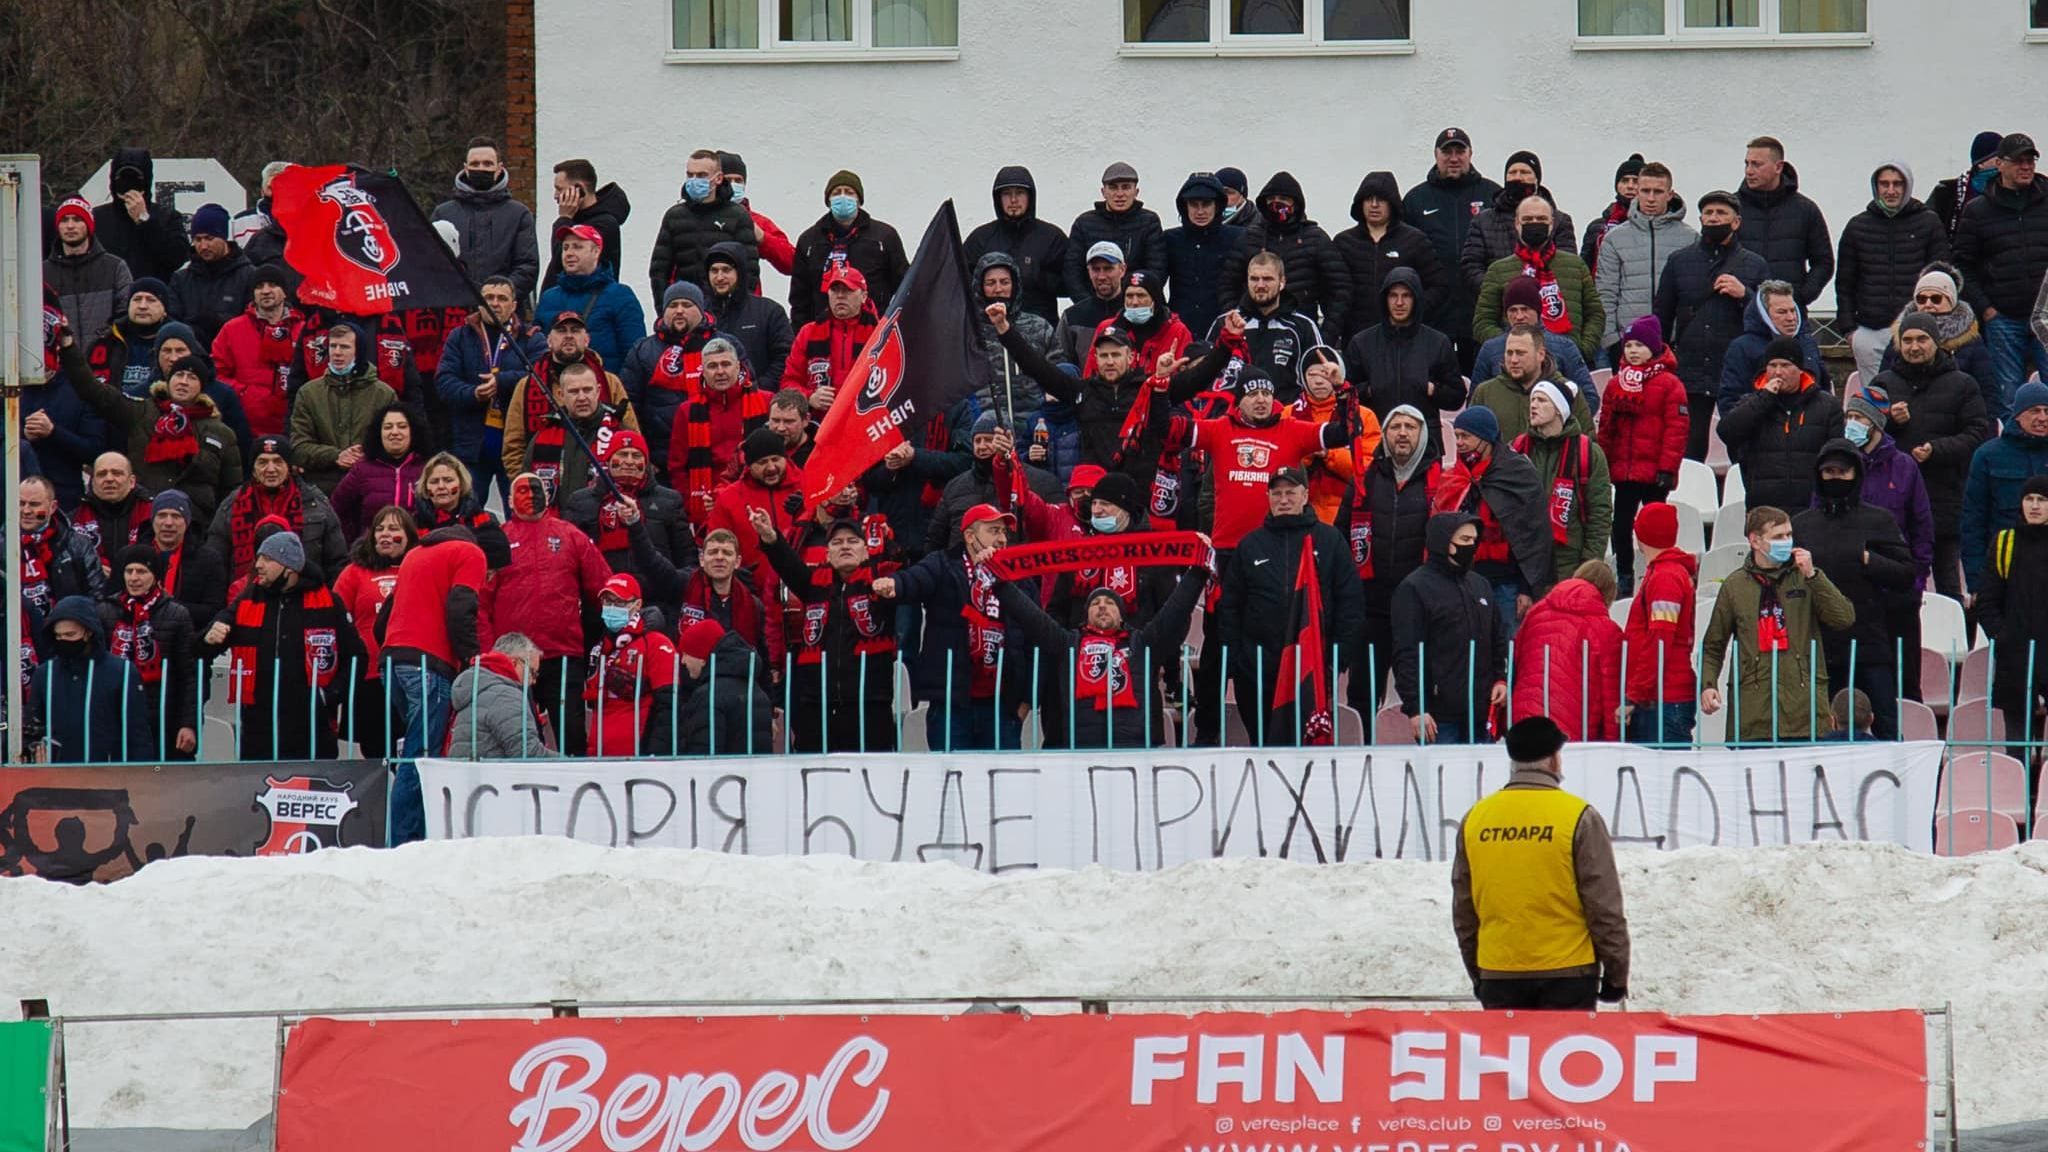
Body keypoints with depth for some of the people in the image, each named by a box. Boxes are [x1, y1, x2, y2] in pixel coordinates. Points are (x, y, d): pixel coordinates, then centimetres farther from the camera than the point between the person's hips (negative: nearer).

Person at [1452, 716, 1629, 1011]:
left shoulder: (1474, 820, 5)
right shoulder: (1578, 817, -8)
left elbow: (1463, 911, 12)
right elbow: (1605, 907, -6)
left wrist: (1477, 975, 21)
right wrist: (1616, 976, 2)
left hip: (1498, 976, 3)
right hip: (1566, 974, -3)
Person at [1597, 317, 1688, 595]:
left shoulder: (1669, 384, -7)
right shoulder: (1616, 384, 9)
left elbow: (1677, 429, -10)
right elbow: (1606, 428, 12)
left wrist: (1667, 468, -15)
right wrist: (1603, 465, 7)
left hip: (1654, 474, -5)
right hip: (1623, 470, 5)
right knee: (1621, 524, 7)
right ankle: (1624, 577, 17)